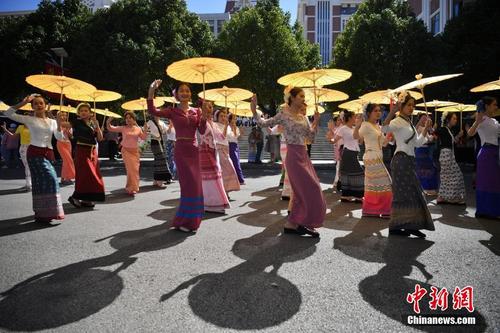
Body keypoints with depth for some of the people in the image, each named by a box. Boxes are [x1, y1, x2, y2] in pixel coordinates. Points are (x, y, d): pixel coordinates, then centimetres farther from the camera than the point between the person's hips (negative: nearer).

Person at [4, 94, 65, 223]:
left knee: (41, 181, 9)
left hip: (48, 153, 5)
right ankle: (46, 213, -10)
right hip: (35, 152, -5)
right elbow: (8, 113, -5)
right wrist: (23, 102, -7)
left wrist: (59, 124, -9)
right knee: (50, 179, -16)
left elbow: (59, 137, 4)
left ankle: (42, 213, 15)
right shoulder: (29, 119, 3)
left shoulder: (52, 121, 14)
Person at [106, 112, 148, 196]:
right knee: (131, 169, -8)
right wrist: (108, 123, -19)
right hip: (126, 150, -3)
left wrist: (145, 130, -12)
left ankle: (130, 188, 21)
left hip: (135, 151, 3)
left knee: (135, 170, 5)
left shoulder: (138, 129, 4)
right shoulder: (123, 128, -1)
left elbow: (143, 138, 1)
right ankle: (132, 188, 0)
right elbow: (111, 129, -1)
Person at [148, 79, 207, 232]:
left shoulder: (196, 111, 10)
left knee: (194, 185, 8)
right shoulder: (173, 111, 1)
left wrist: (205, 116, -13)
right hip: (181, 150, -4)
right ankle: (184, 220, 6)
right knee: (190, 184, -8)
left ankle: (190, 219, 25)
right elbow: (152, 111, -15)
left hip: (194, 150, 4)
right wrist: (151, 91, -23)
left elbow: (202, 131, 0)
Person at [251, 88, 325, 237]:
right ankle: (299, 223, 5)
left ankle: (292, 224, 19)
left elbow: (311, 135, 16)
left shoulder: (303, 117, 14)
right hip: (294, 156, -8)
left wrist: (316, 122, 3)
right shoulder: (283, 115, -5)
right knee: (310, 189, -8)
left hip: (304, 155, 8)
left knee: (302, 191, 10)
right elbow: (264, 123, -6)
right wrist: (254, 111, -20)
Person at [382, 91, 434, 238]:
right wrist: (393, 110, -41)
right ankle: (395, 226, 0)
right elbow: (384, 128, -32)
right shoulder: (398, 121, -9)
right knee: (403, 192, -7)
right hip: (401, 160, -9)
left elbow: (417, 143, 21)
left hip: (409, 160, 9)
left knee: (411, 192, 11)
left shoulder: (409, 123, 18)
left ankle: (410, 225, 19)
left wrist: (426, 128, 14)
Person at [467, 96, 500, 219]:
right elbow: (470, 133, -26)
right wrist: (477, 121, -41)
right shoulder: (482, 120, -9)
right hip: (486, 152, -9)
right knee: (486, 181, -4)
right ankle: (484, 210, 4)